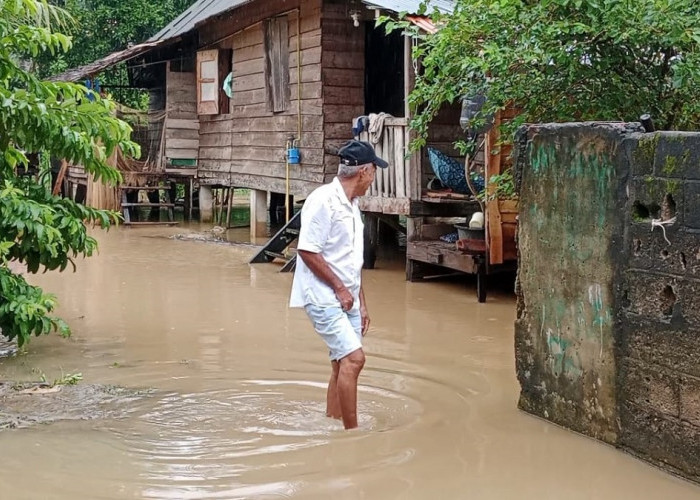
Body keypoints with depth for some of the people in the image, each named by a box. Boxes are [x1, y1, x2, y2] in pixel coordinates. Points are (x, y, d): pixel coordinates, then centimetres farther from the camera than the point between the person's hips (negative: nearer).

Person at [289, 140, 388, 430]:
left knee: (343, 365, 9)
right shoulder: (324, 200, -13)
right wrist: (340, 288, -14)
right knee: (353, 358, -17)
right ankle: (352, 433, -12)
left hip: (346, 300, 9)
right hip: (324, 298, -9)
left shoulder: (351, 206, 15)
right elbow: (307, 250, -18)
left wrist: (361, 304, 19)